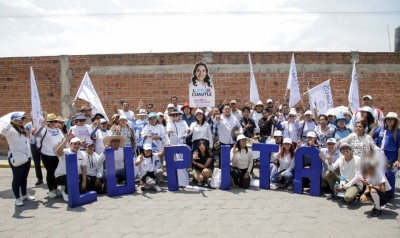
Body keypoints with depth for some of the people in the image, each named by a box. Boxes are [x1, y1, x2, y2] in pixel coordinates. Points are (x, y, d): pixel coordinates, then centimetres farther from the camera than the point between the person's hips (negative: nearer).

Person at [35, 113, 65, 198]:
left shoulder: (58, 130, 11)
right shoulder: (45, 129, -7)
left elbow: (63, 140, 19)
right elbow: (36, 135, -26)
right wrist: (42, 126, -38)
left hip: (57, 155, 5)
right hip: (47, 155, -5)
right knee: (50, 172, 3)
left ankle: (55, 188, 27)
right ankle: (50, 190, 16)